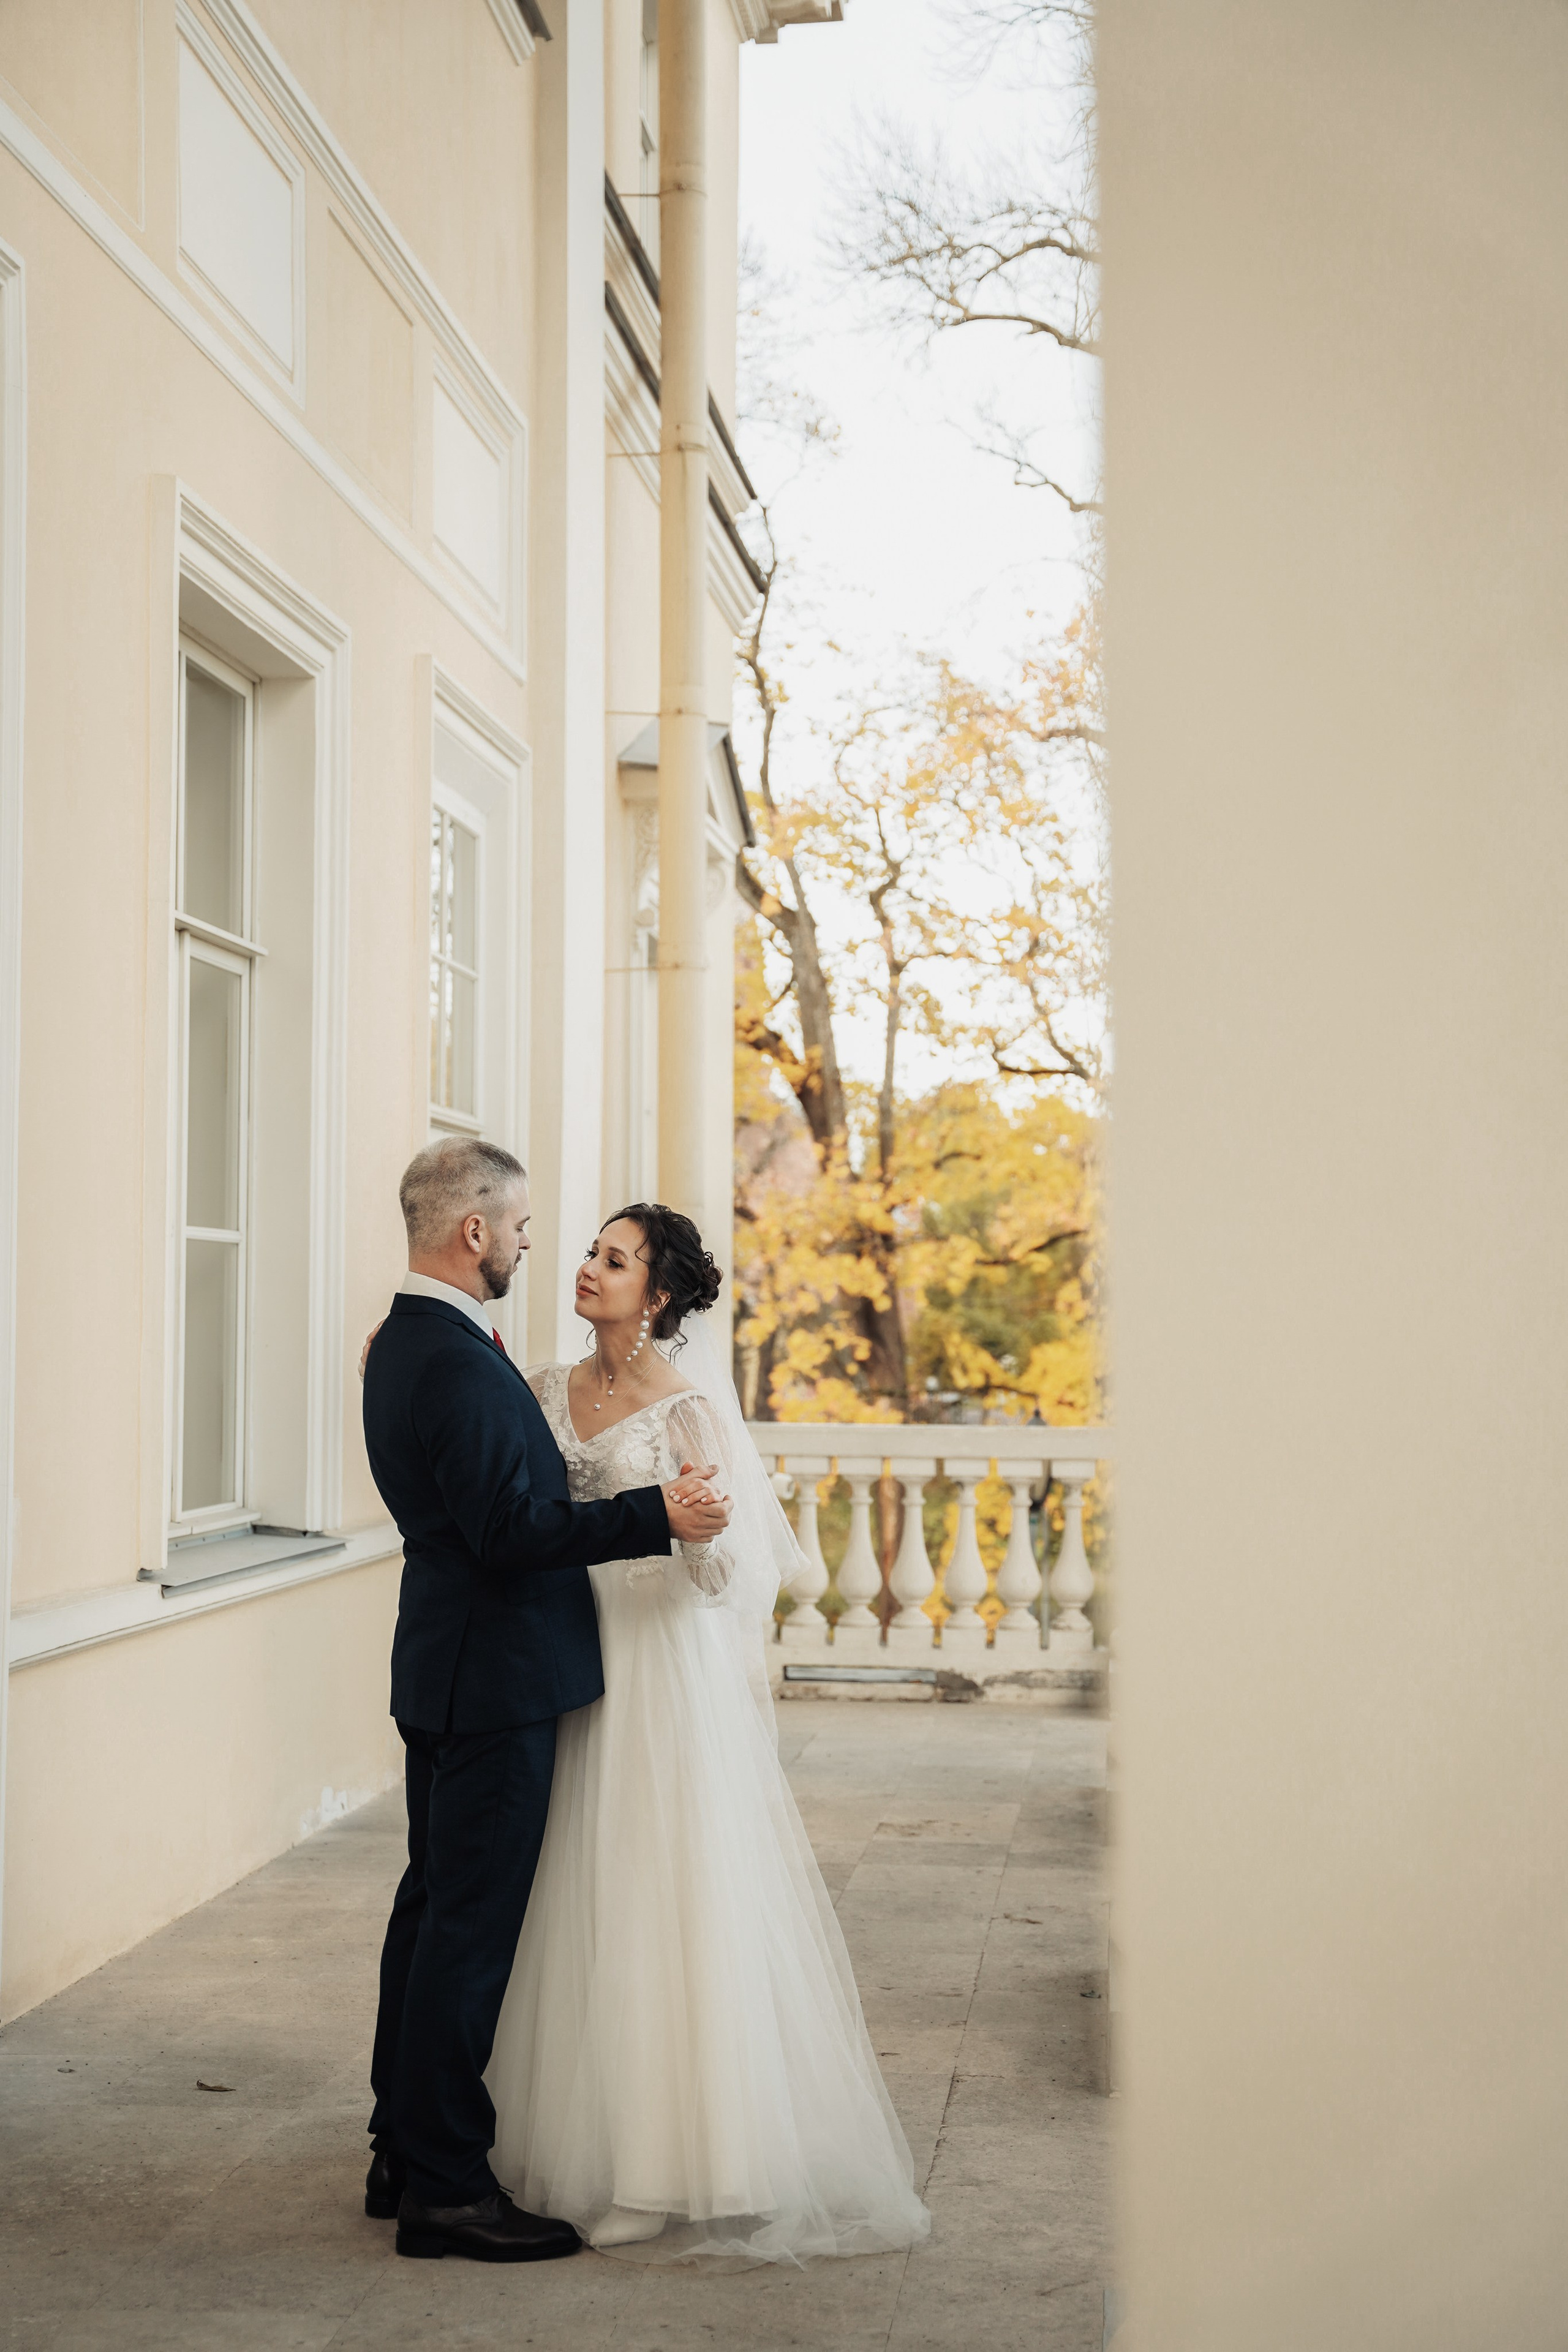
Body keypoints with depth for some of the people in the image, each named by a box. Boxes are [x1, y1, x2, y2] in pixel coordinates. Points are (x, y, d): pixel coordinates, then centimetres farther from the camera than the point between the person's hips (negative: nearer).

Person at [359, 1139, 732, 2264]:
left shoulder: (404, 1341, 12)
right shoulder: (458, 1366, -22)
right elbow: (514, 1532, -25)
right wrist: (657, 1515, -21)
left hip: (447, 1668, 11)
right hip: (495, 1677, -11)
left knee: (435, 1903, 17)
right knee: (473, 1925, -5)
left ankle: (404, 2150, 27)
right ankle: (445, 2187, 2)